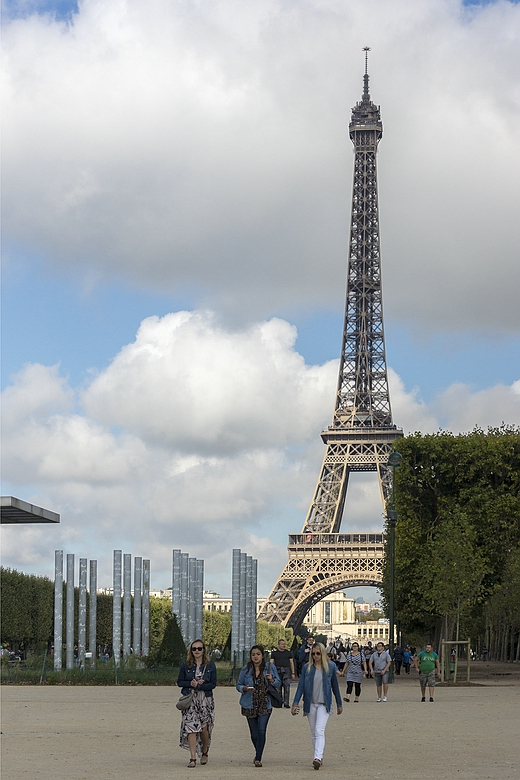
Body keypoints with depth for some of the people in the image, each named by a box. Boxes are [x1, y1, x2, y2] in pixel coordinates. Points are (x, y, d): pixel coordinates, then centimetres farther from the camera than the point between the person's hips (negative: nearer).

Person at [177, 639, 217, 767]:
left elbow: (213, 684, -2)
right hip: (190, 700, 0)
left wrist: (198, 686, -14)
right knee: (191, 727, -11)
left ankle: (204, 752, 30)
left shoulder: (210, 665, 3)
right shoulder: (185, 665, 4)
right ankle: (193, 758, -10)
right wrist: (191, 683, -12)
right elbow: (180, 682, 5)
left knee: (204, 728, 4)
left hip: (205, 700, 0)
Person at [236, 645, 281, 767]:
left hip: (265, 705, -1)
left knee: (261, 731, -12)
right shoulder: (246, 669, 3)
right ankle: (258, 754, 35)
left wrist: (272, 680, -14)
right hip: (250, 705, 2)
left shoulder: (270, 667, 2)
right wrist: (244, 688, -14)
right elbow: (238, 685, 8)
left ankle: (258, 758, -5)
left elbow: (279, 683, 8)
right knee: (254, 733, 9)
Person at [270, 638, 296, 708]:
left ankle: (286, 703, -14)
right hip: (277, 670, 0)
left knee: (287, 686, -12)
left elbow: (291, 663, 14)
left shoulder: (288, 652, 12)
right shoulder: (274, 653, 9)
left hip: (286, 671, 0)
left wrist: (293, 673, 9)